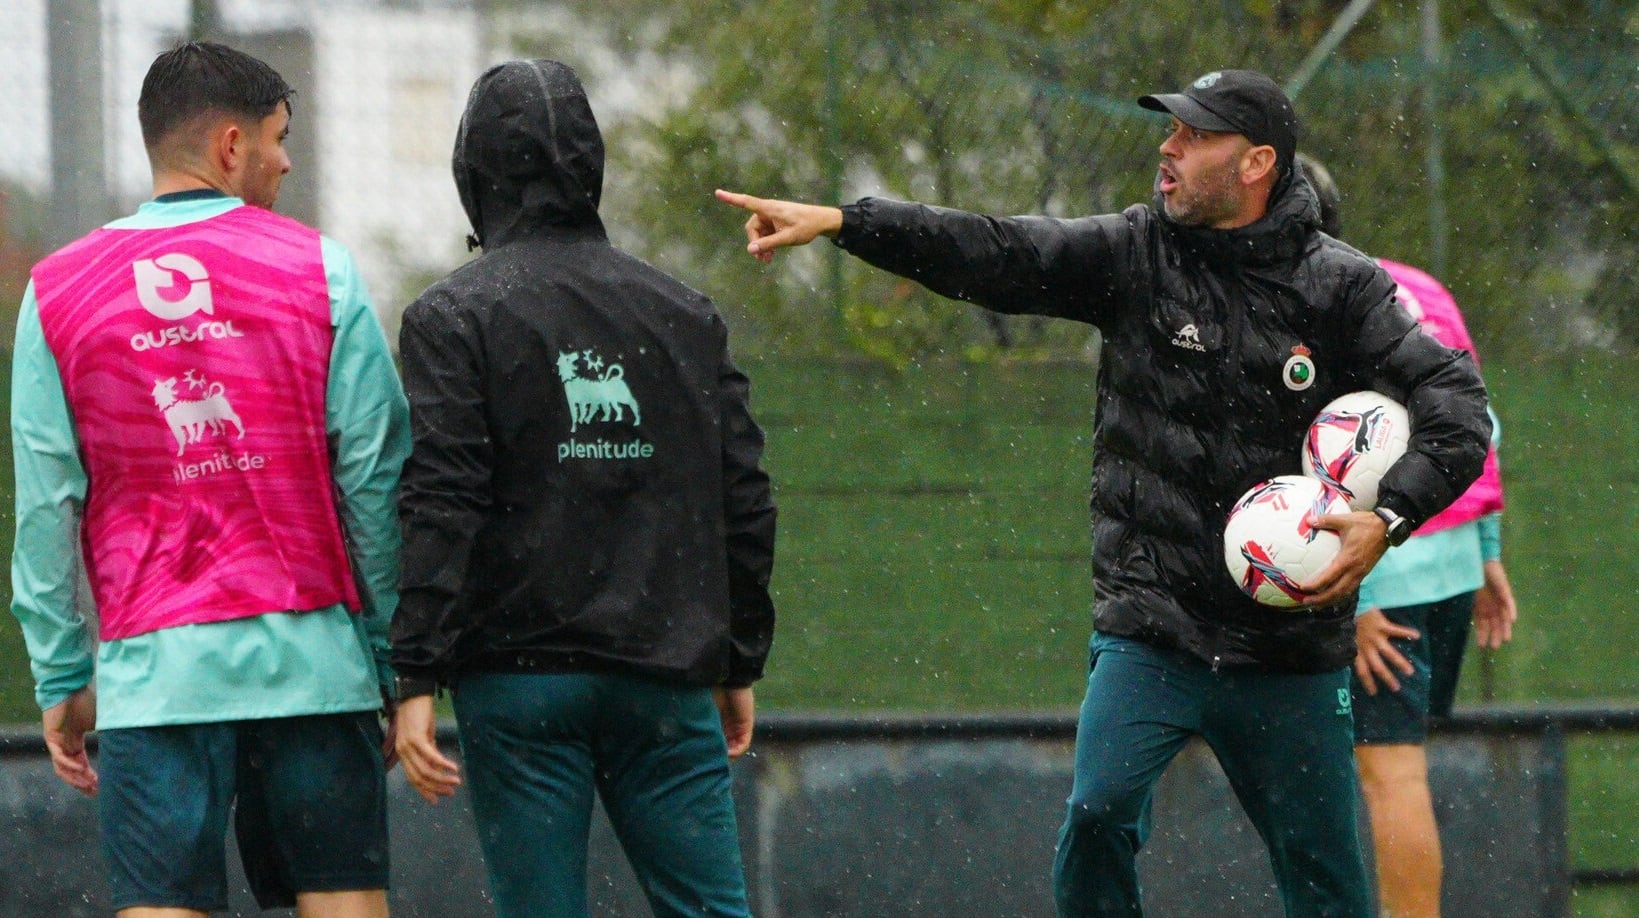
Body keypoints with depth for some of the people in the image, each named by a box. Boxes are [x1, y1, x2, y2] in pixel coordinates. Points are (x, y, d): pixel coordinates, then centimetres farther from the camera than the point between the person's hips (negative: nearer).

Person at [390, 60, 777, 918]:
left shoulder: (452, 317, -2)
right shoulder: (684, 315, 12)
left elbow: (442, 507, -11)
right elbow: (744, 502, 11)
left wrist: (416, 680, -12)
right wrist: (739, 663, 19)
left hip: (521, 681, -3)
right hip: (666, 678, 3)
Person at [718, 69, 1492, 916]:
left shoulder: (1339, 288, -2)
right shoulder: (1132, 253, 1)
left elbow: (1457, 406, -4)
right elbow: (992, 255, -8)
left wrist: (1387, 519, -19)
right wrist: (838, 222, -18)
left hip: (1290, 650, 0)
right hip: (1149, 637, 0)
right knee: (1098, 815, -19)